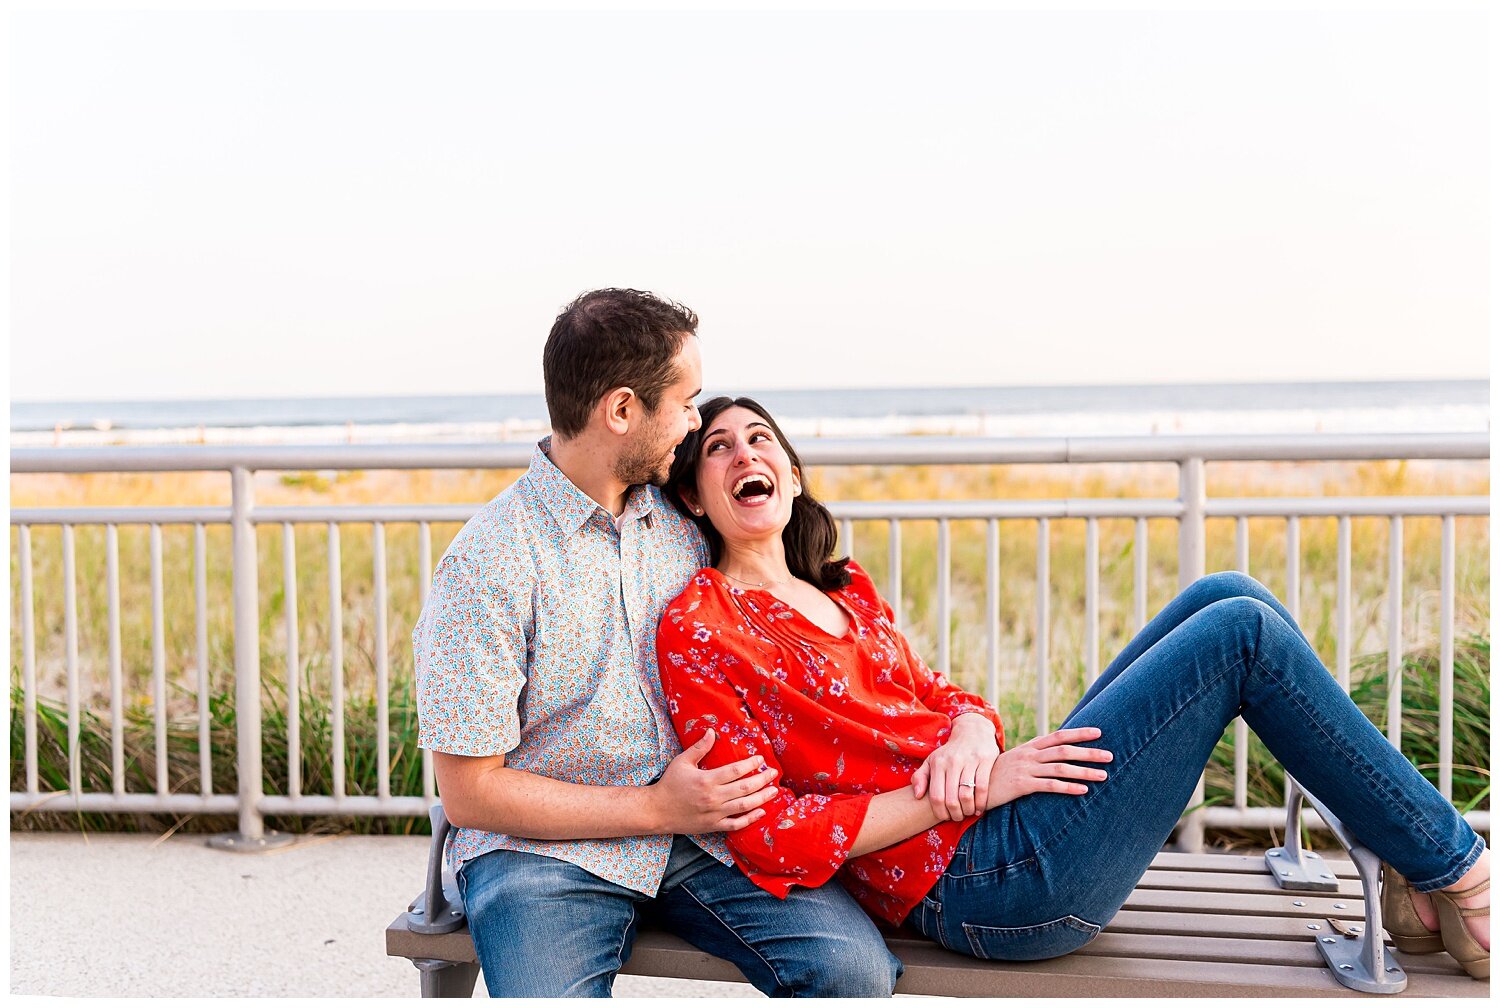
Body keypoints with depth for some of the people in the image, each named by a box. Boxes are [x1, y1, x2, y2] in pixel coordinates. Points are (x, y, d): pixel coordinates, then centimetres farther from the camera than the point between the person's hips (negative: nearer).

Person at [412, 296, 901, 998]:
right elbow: (470, 793, -10)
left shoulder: (684, 519, 5)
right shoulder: (486, 565, -12)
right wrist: (655, 809, -12)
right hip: (544, 849, -3)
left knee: (854, 966, -19)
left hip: (695, 829, 4)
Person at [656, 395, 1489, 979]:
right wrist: (975, 786, -17)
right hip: (981, 880, -8)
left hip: (1003, 811, 8)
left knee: (1229, 595, 2)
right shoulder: (696, 627, -8)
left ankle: (1414, 882, 7)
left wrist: (969, 732, -10)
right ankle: (1457, 872, 6)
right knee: (1243, 629, -11)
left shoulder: (847, 591, 17)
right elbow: (769, 837, -15)